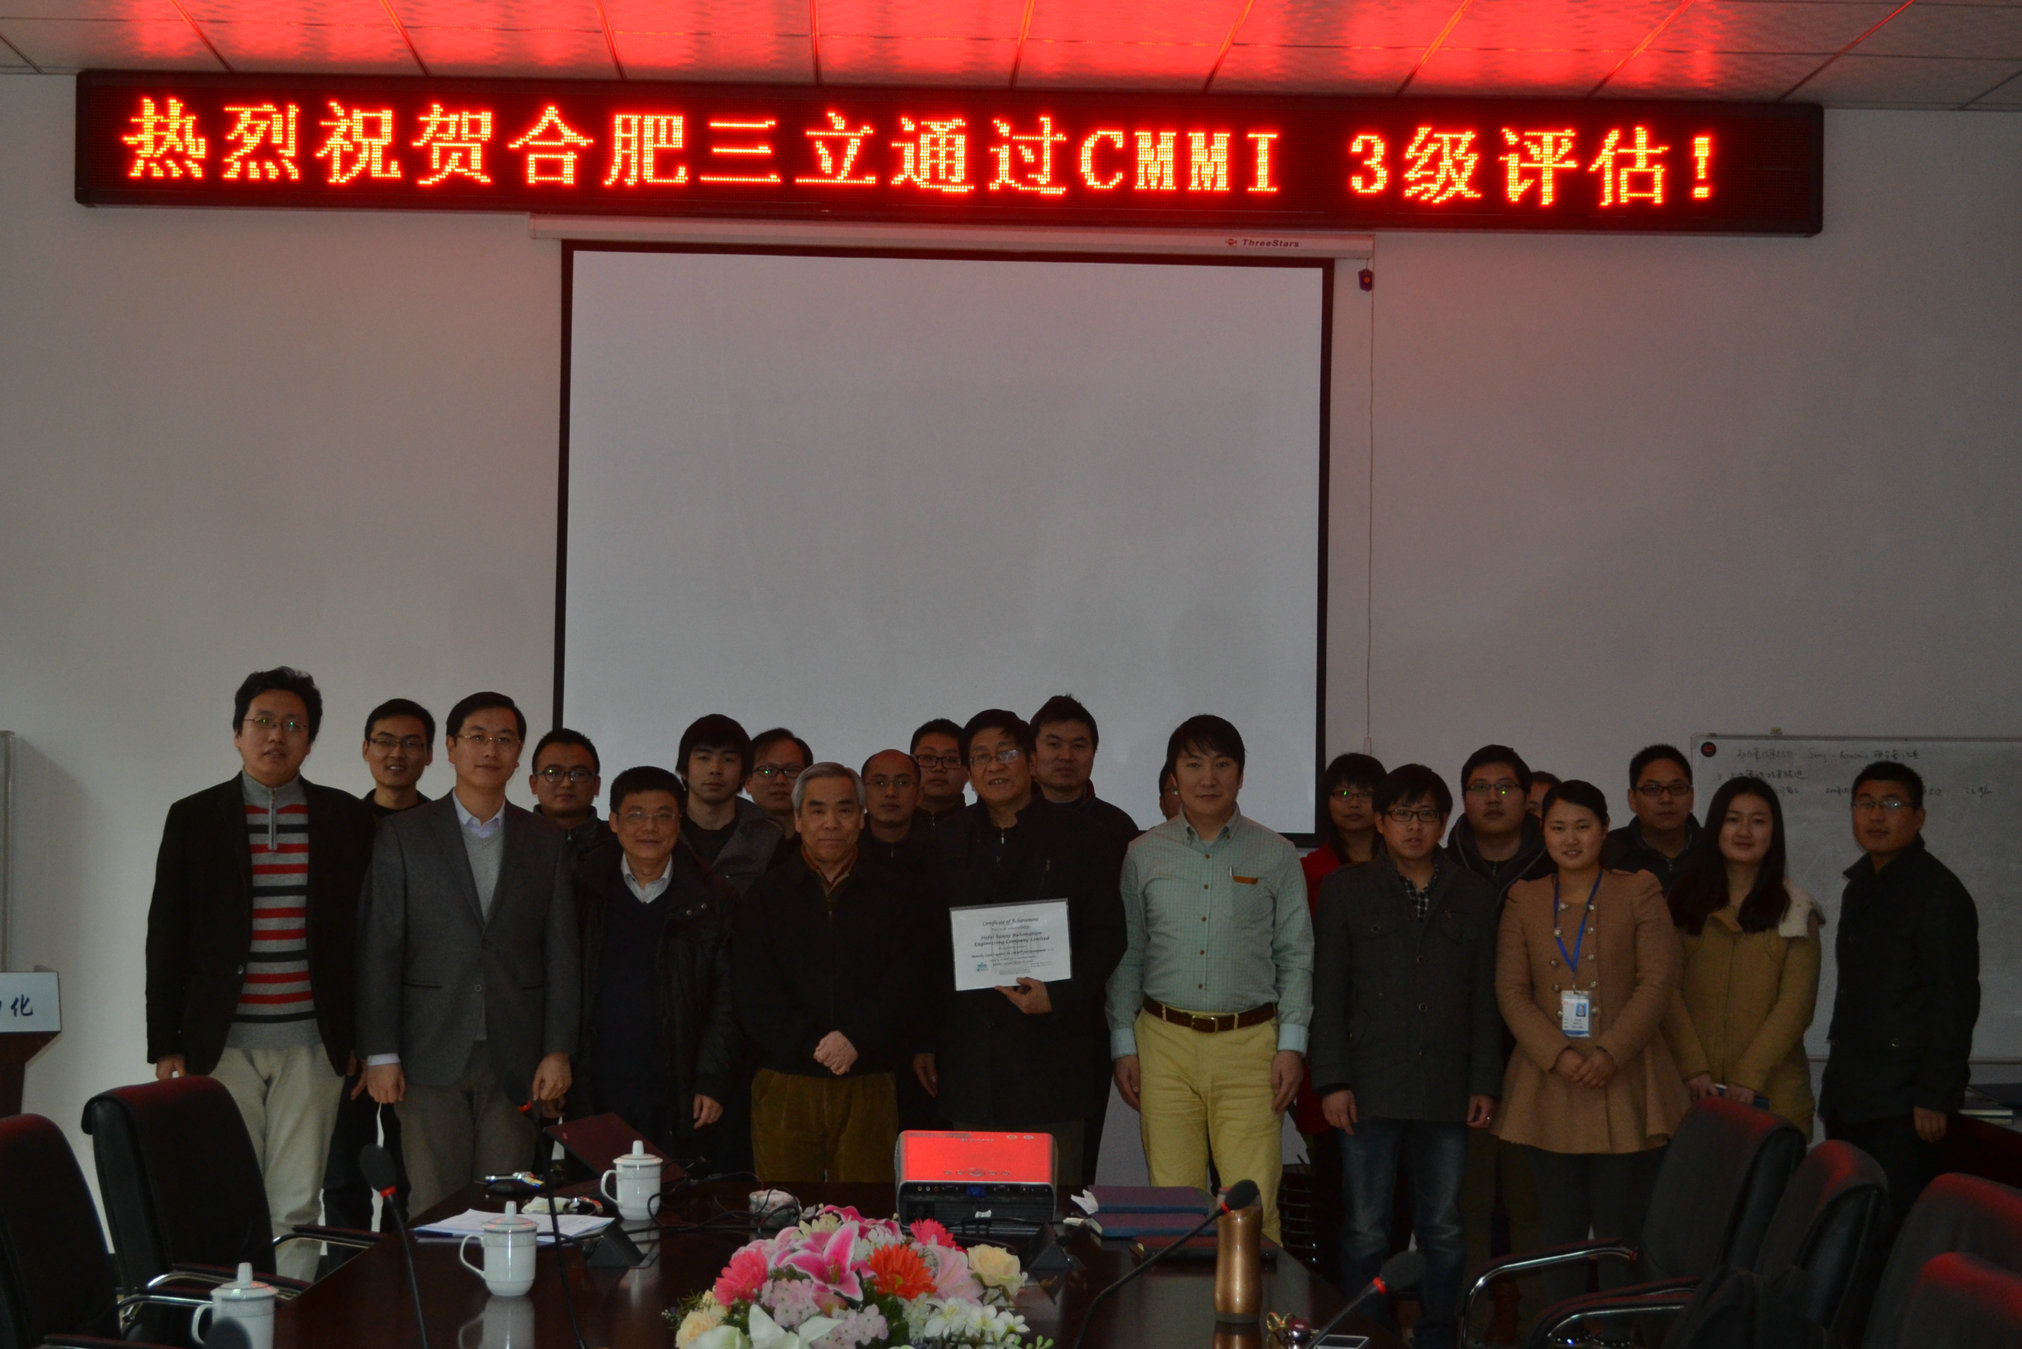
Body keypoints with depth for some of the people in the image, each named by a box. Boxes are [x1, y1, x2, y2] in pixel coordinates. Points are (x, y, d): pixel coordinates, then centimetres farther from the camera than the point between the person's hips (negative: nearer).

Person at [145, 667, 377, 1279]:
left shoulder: (345, 819, 7)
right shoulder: (193, 818, 6)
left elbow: (364, 930, 9)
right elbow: (166, 938, 7)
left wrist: (361, 1038, 5)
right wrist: (166, 1044, 2)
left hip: (310, 1045, 0)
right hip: (220, 1045, 0)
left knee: (297, 1205, 1)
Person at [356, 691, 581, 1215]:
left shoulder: (546, 841, 11)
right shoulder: (404, 833, 5)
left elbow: (561, 953, 9)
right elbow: (378, 950, 1)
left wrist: (558, 1051, 0)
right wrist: (380, 1053, -6)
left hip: (515, 1058, 2)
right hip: (432, 1056, -2)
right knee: (435, 1209, -3)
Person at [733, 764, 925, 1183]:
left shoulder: (896, 892, 10)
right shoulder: (765, 896, 9)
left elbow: (903, 984, -1)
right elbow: (753, 995, -1)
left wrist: (855, 1039, -14)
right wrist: (812, 1044, -12)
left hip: (868, 1084, 0)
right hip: (785, 1082, 0)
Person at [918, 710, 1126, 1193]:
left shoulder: (1083, 837, 3)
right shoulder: (947, 844, 13)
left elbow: (1106, 934, 0)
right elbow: (929, 948, 15)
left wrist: (1058, 995, -14)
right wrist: (925, 1040, 11)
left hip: (1052, 1048, -3)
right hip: (970, 1057, 3)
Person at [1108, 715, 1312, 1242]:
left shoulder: (1275, 856, 8)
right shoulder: (1143, 855, 10)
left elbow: (1296, 956, 7)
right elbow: (1125, 955, 12)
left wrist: (1292, 1042, -1)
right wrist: (1123, 1044, 6)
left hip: (1250, 1043, -1)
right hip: (1164, 1041, 1)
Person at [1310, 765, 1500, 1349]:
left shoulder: (1474, 896, 12)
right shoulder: (1345, 890, 7)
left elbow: (1484, 998, 11)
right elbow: (1327, 994, 4)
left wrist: (1484, 1082, 4)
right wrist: (1332, 1081, -4)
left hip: (1447, 1091, 2)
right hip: (1371, 1091, -2)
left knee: (1443, 1231, 5)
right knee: (1366, 1231, 0)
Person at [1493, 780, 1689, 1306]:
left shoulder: (1639, 892, 4)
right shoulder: (1525, 899, 11)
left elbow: (1659, 981, -4)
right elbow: (1511, 990, 4)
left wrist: (1609, 1054, -15)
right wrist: (1558, 1056, -11)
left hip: (1624, 1085, -2)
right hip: (1550, 1086, 2)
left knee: (1619, 1235, -2)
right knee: (1562, 1232, 6)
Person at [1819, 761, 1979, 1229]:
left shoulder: (1938, 893, -9)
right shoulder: (1860, 887, 17)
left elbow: (1954, 1002, -14)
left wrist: (1935, 1098, -17)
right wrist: (1839, 1078, 16)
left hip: (1902, 1103, -8)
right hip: (1850, 1097, 8)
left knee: (1894, 1223, -9)